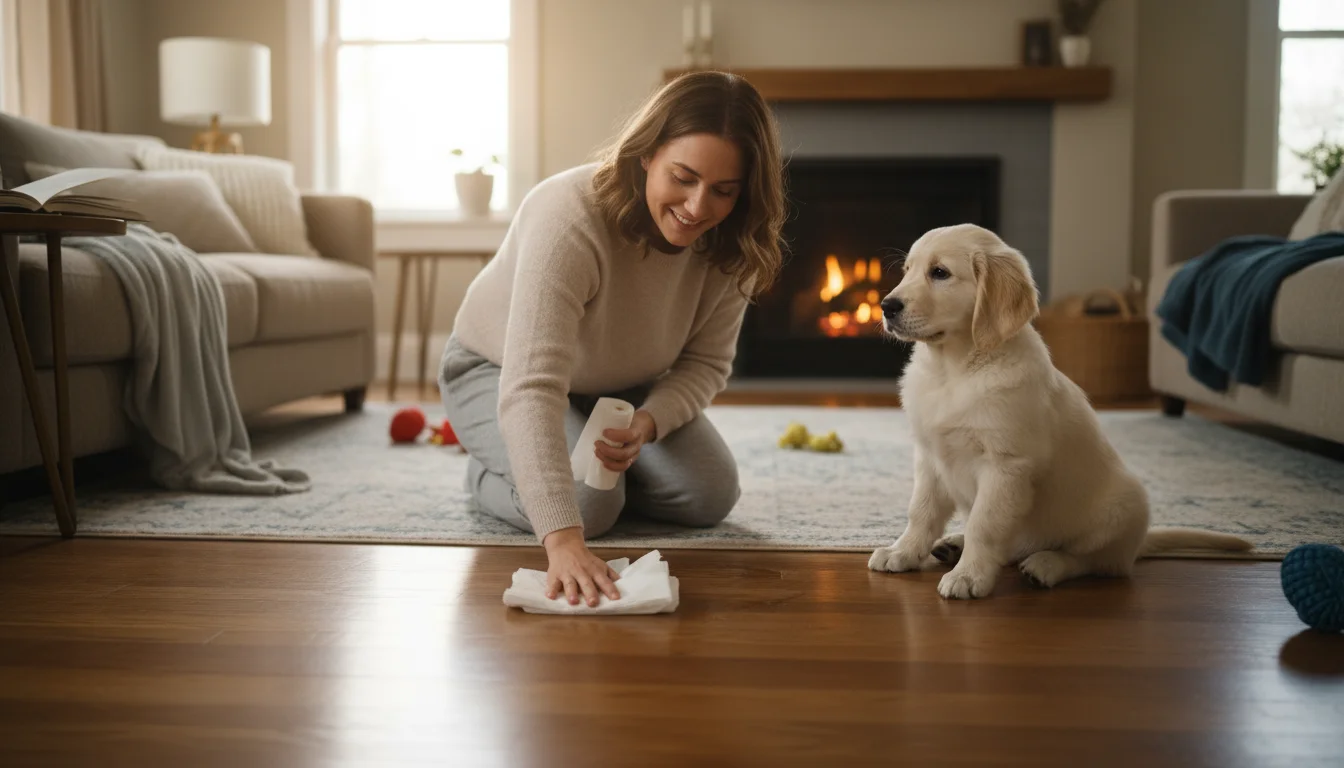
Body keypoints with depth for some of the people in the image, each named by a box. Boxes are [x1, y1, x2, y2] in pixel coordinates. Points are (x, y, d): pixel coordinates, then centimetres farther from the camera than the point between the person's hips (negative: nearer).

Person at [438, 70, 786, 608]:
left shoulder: (729, 246, -21)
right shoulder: (569, 218, -41)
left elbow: (706, 362, -8)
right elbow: (532, 388, -50)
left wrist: (648, 422, -31)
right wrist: (563, 540, -60)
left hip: (621, 386, 5)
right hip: (497, 372, -5)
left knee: (710, 495, -11)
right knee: (589, 504, -27)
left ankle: (598, 464, 18)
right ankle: (492, 473, 6)